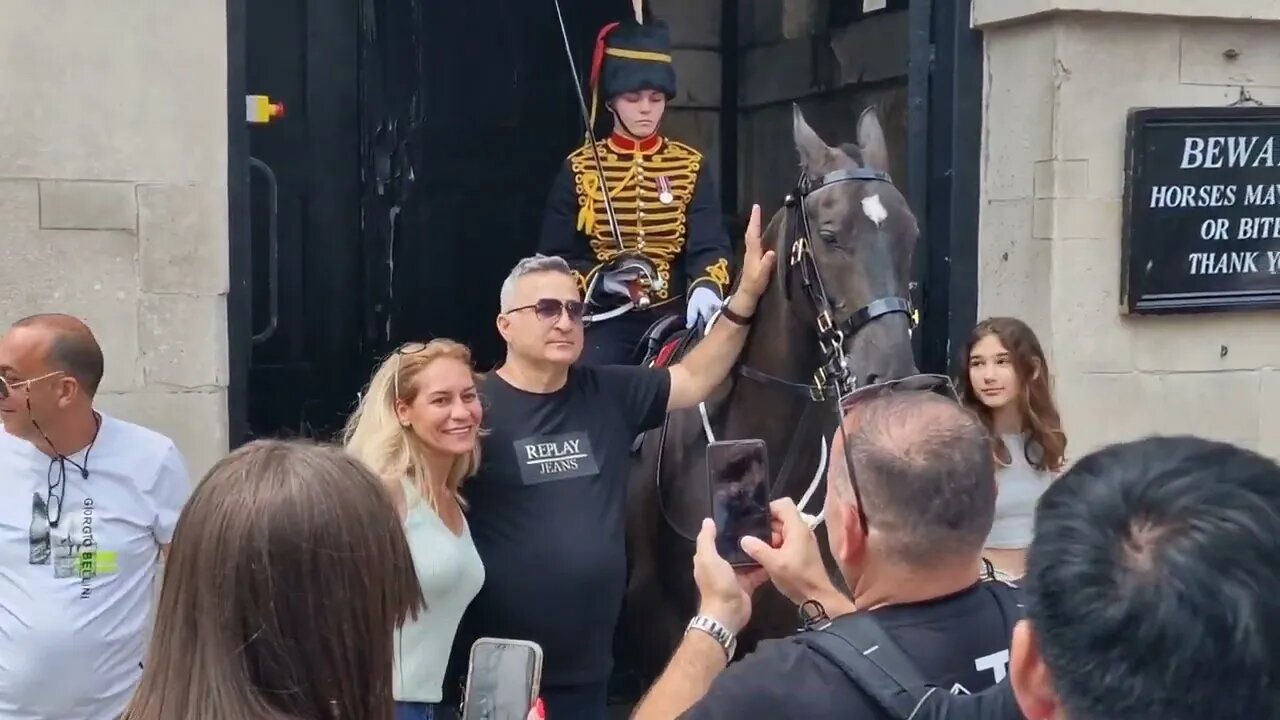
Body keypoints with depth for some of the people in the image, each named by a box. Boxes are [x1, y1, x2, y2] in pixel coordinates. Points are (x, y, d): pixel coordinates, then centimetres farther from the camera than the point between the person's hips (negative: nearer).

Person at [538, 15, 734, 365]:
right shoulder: (579, 169, 3)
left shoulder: (691, 166, 5)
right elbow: (556, 256, 3)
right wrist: (600, 280, -17)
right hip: (606, 319, -1)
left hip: (675, 315, 1)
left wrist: (706, 287, -27)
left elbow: (710, 244, -5)